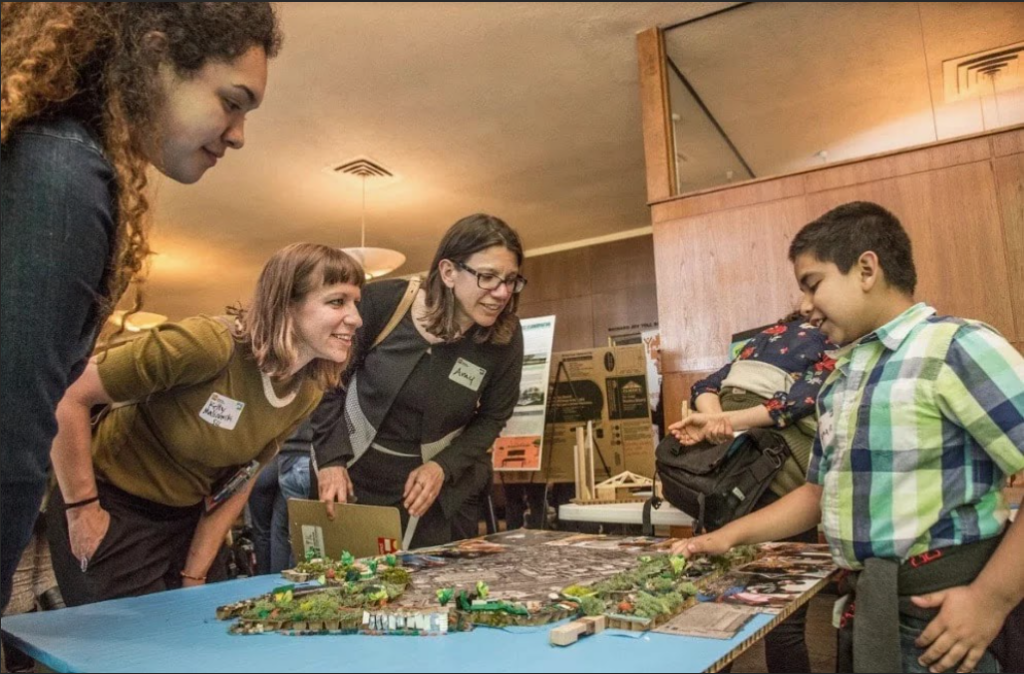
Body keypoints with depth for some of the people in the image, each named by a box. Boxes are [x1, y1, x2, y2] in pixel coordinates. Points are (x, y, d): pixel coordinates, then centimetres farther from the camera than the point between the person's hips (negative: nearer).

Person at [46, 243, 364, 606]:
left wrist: (194, 577, 0)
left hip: (186, 519, 6)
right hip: (112, 514, -5)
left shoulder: (308, 395, -8)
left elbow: (238, 483, 1)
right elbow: (70, 398, -23)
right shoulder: (209, 343, -29)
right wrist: (82, 508, -17)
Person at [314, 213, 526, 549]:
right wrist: (330, 458, -13)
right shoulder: (382, 302, -21)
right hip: (356, 470, 0)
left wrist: (444, 467, -15)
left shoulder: (506, 336, -17)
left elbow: (493, 417, -3)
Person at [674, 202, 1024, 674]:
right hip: (869, 604, 7)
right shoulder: (839, 381, 10)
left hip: (940, 606, -7)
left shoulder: (955, 347, -14)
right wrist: (730, 536, 10)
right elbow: (821, 490, 16)